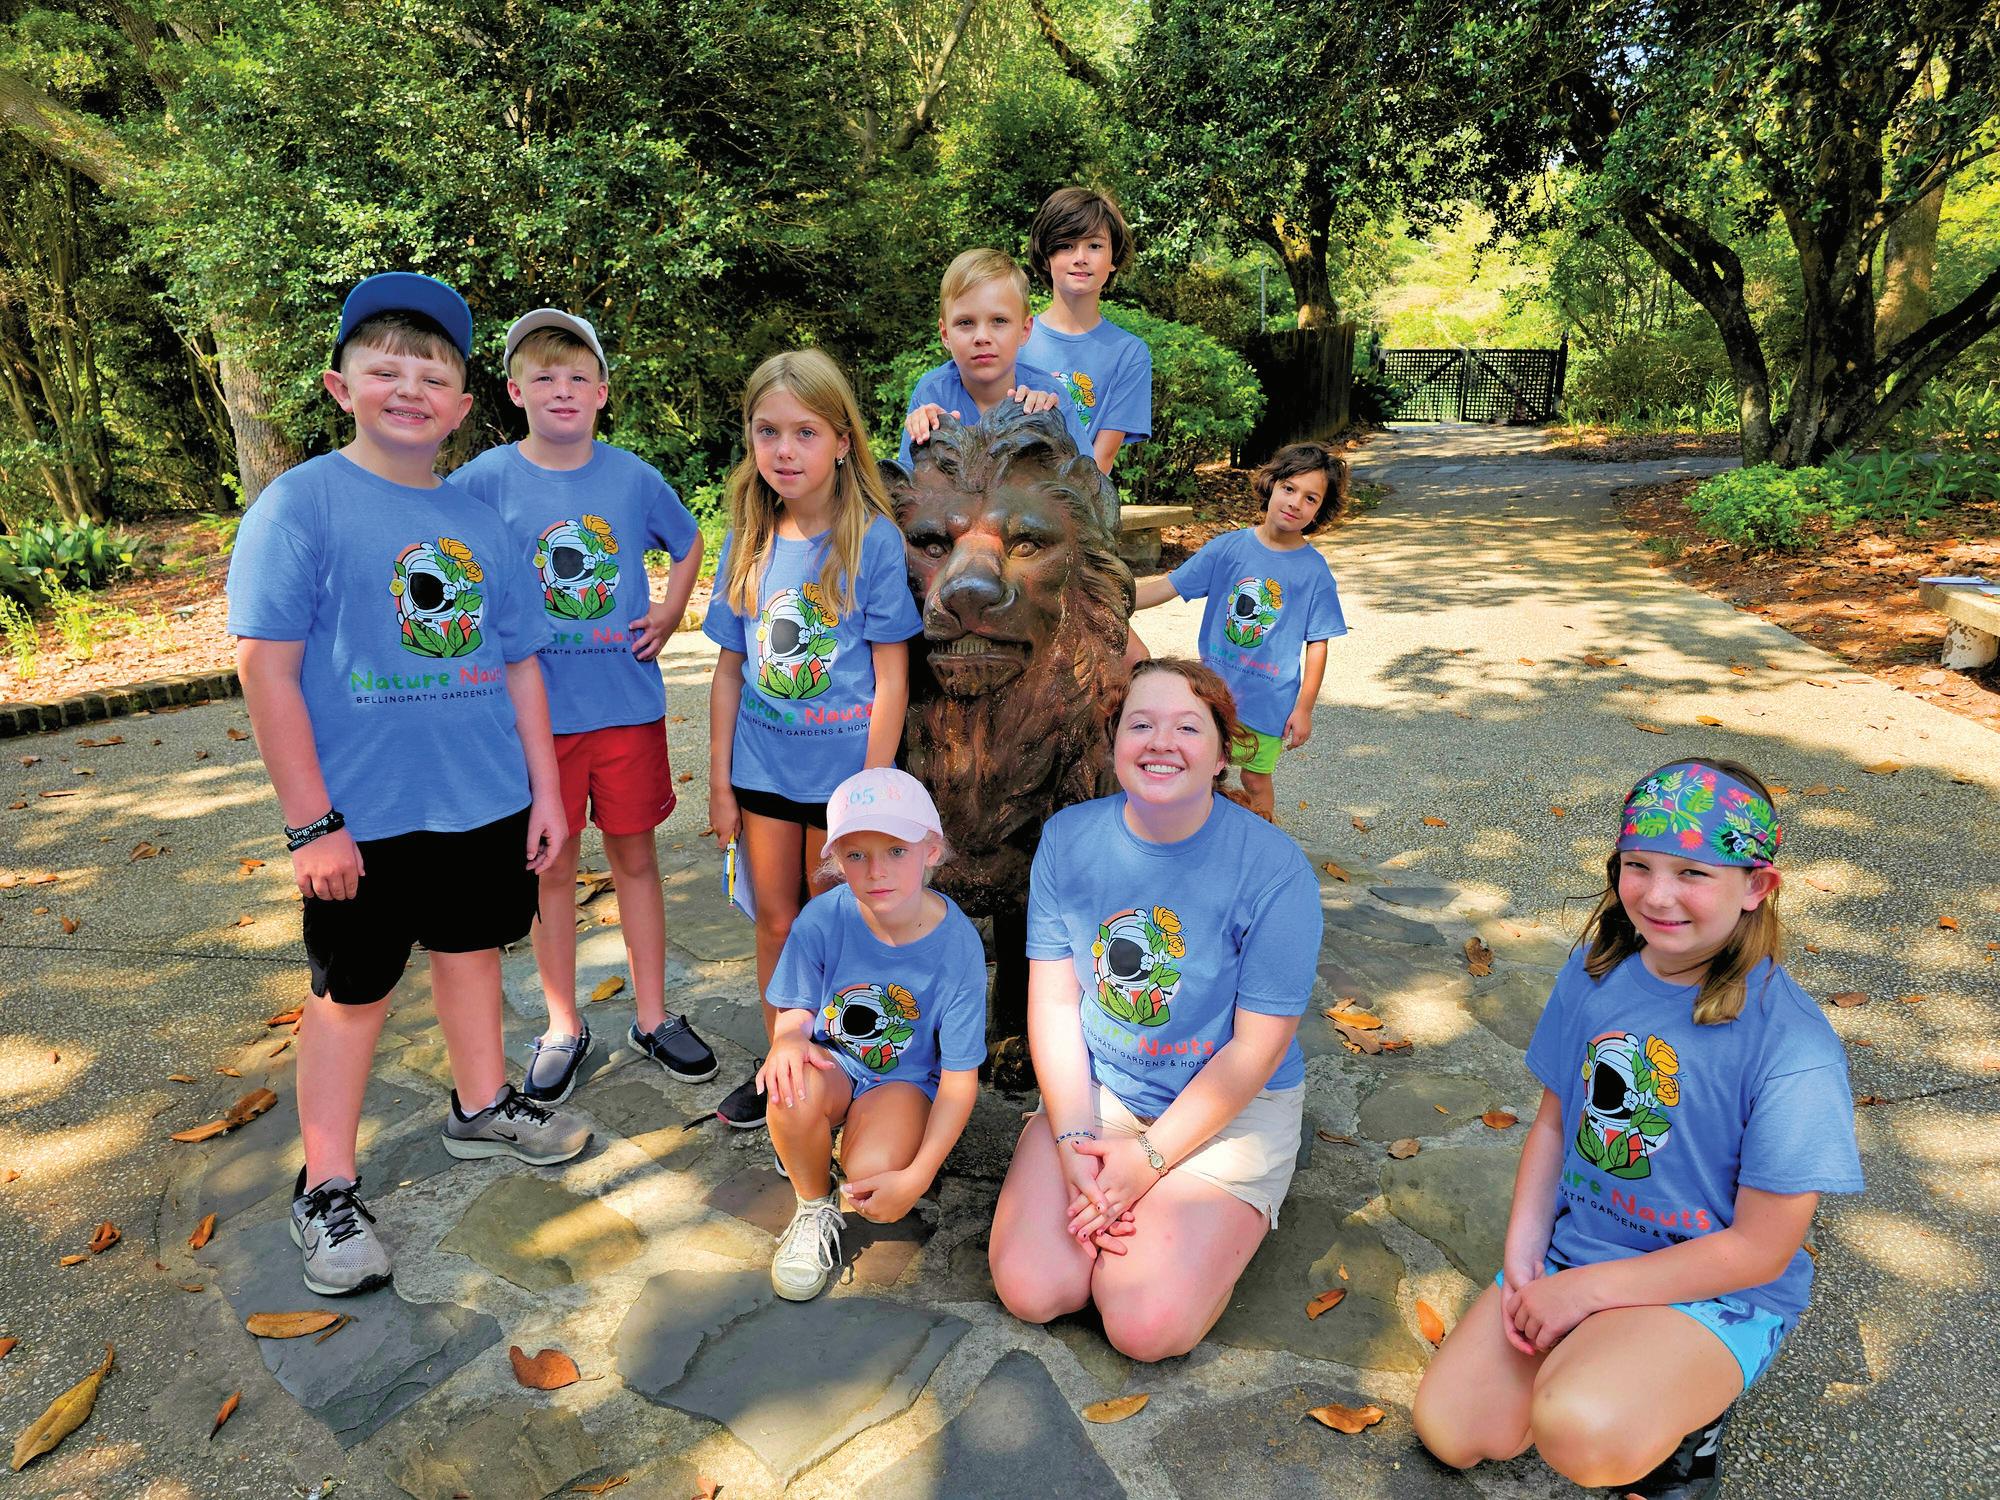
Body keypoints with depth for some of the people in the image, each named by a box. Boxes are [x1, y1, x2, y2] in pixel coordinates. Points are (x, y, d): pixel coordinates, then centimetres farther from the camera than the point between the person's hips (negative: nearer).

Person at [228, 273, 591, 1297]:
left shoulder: (477, 519, 6)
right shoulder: (301, 502, -10)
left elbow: (519, 664, 10)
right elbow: (266, 667, -13)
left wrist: (543, 789, 7)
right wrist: (310, 822, -15)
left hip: (486, 801, 5)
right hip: (366, 814, -5)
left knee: (473, 950, 19)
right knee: (354, 991, 7)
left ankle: (482, 1107, 41)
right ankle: (326, 1191, 23)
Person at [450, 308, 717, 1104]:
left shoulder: (632, 475, 1)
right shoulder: (486, 479, -5)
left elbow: (688, 542, 18)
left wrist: (670, 613, 5)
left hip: (628, 700, 1)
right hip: (537, 707, -1)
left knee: (635, 856, 10)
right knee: (552, 867, 9)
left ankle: (652, 1017, 24)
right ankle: (562, 1028, 26)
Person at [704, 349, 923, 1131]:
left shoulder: (873, 540, -11)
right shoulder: (747, 542, 2)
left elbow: (891, 679, -11)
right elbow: (729, 668, 6)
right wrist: (720, 783, 6)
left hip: (845, 767, -4)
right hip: (763, 767, 4)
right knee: (776, 919, 15)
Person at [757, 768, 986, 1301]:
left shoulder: (957, 945, -22)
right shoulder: (822, 920, -19)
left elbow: (960, 1078, -15)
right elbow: (797, 1009, -4)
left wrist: (917, 1177, -21)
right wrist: (789, 1037, -31)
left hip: (905, 1078, -1)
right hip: (831, 1062, 1)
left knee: (873, 1174, -30)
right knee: (794, 1092, -34)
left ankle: (852, 1145, 10)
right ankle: (814, 1210, -3)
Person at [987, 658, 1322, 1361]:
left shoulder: (1274, 868, -18)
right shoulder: (1068, 837, -7)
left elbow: (1257, 1046, -14)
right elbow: (1053, 1001, -5)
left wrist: (1150, 1158, -16)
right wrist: (1073, 1141, -15)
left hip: (1229, 1107, -3)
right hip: (1093, 1090, 3)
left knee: (1146, 1326, -16)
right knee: (1029, 1290, -12)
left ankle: (1232, 1216, 13)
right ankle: (1107, 1192, 16)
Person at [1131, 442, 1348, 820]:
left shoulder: (1315, 571, -8)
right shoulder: (1228, 547, -6)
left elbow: (1317, 644, -4)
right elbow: (1167, 587, -5)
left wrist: (1304, 708, -6)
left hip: (1270, 700, -2)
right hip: (1214, 691, 2)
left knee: (1256, 780, 11)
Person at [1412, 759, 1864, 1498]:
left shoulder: (1793, 1049, -22)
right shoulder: (1595, 970, -6)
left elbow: (1761, 1249, -17)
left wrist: (1586, 1287, -16)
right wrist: (1523, 1255, -5)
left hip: (1712, 1293, -5)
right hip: (1572, 1247, 5)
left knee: (1580, 1431, -32)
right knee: (1449, 1429, -3)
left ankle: (1684, 1411, 1)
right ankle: (1593, 1359, 18)